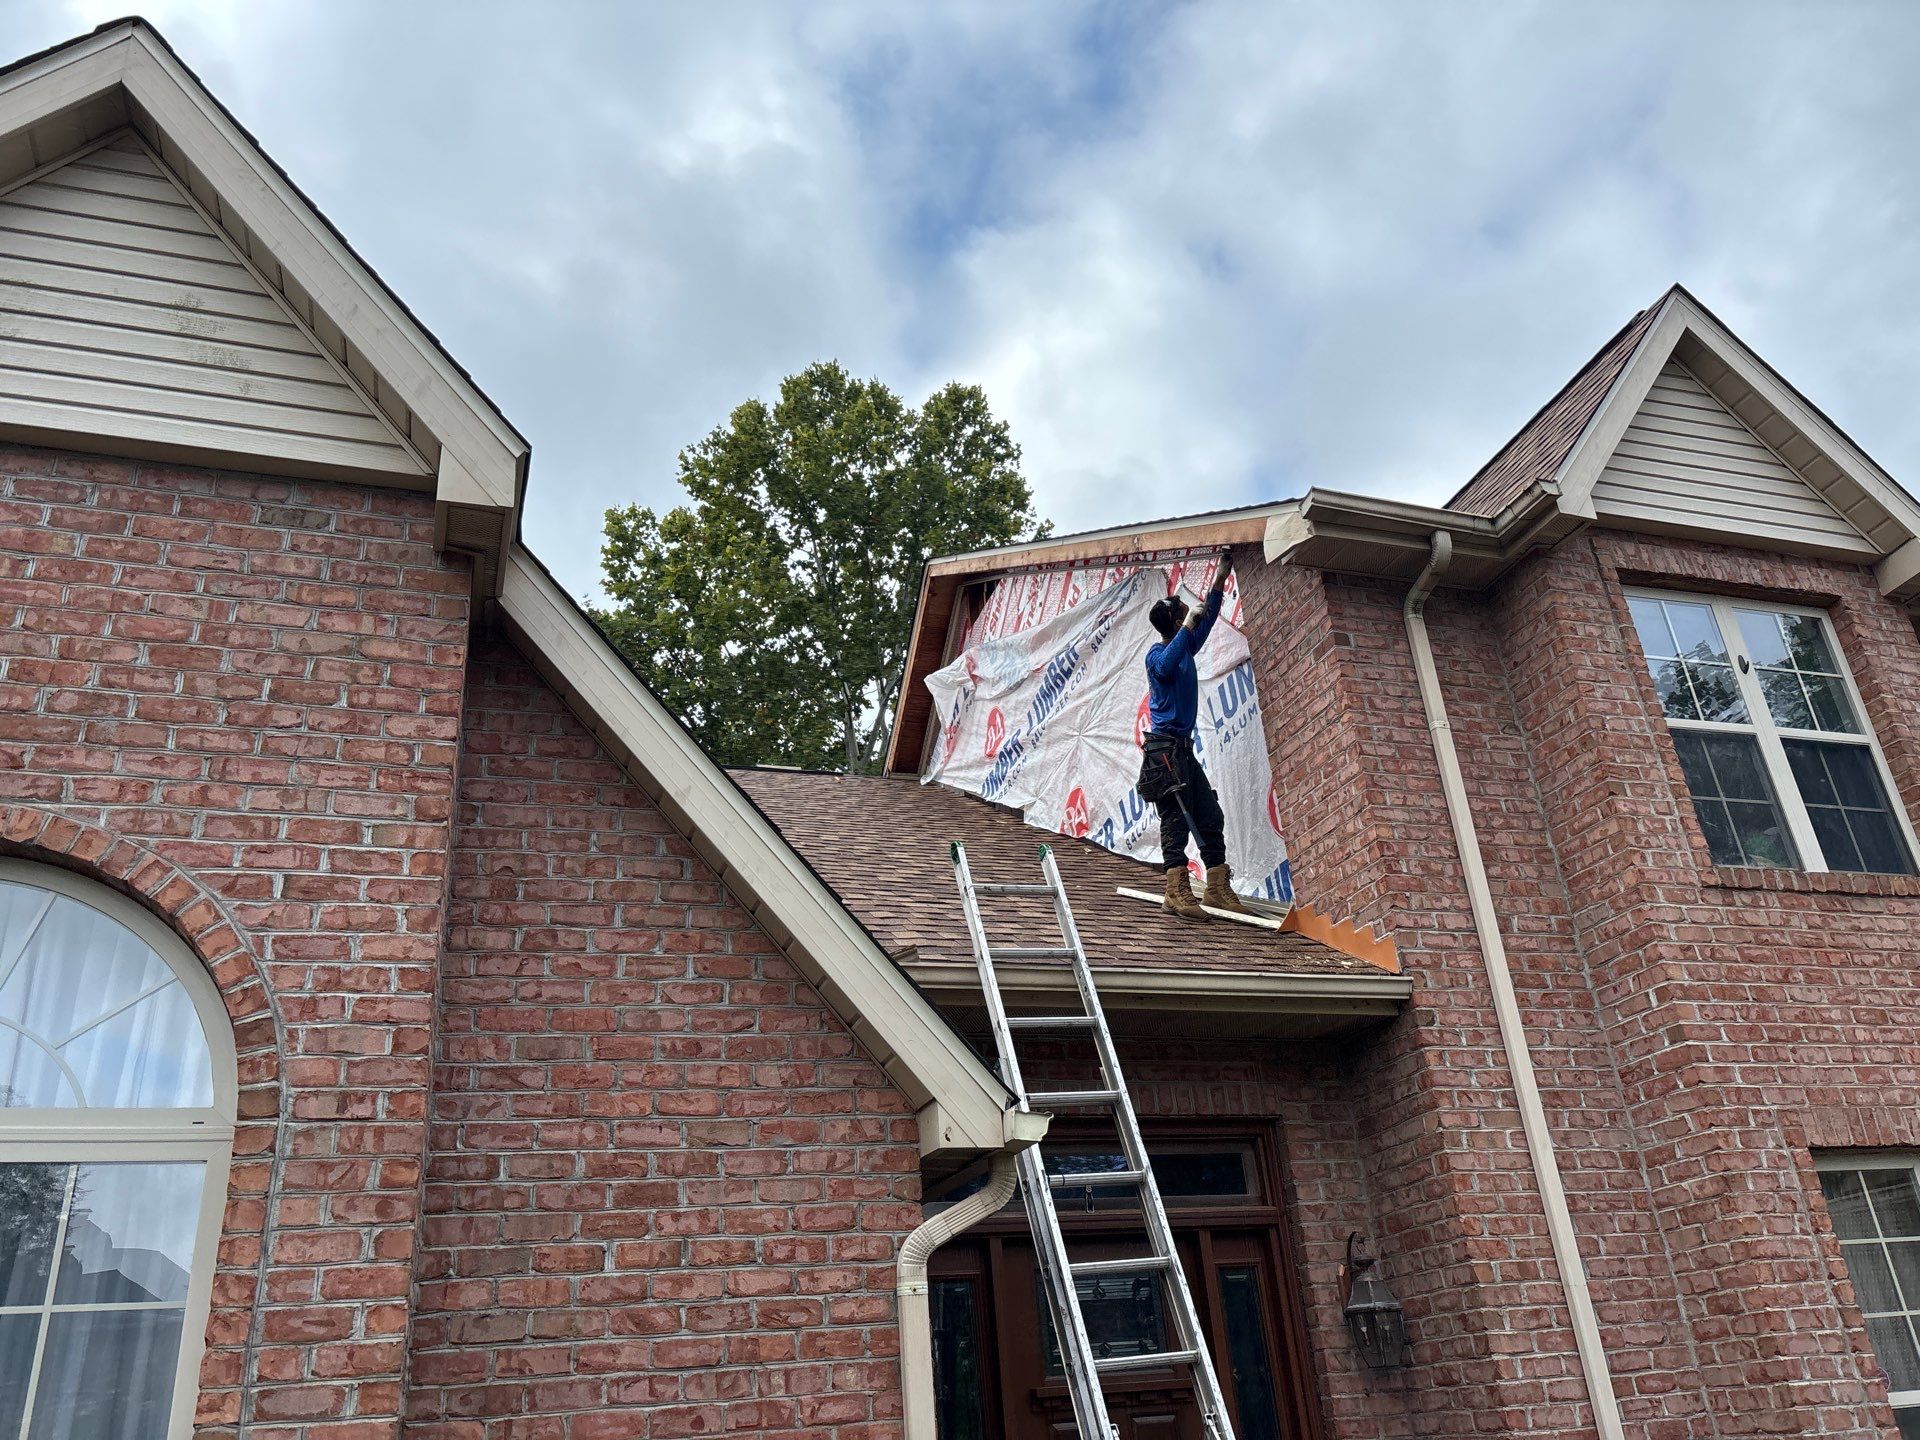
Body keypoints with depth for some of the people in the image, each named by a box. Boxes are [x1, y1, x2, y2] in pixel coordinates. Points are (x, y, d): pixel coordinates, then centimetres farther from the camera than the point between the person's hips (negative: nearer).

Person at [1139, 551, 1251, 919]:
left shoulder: (1187, 649, 17)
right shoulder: (1157, 654, -7)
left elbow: (1207, 619, 31)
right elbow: (1166, 666, -32)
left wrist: (1219, 579, 31)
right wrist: (1188, 624, -25)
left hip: (1183, 749, 9)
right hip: (1165, 747, -9)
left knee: (1210, 818, 5)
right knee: (1176, 819, -13)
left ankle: (1218, 889, 6)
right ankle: (1177, 891, -14)